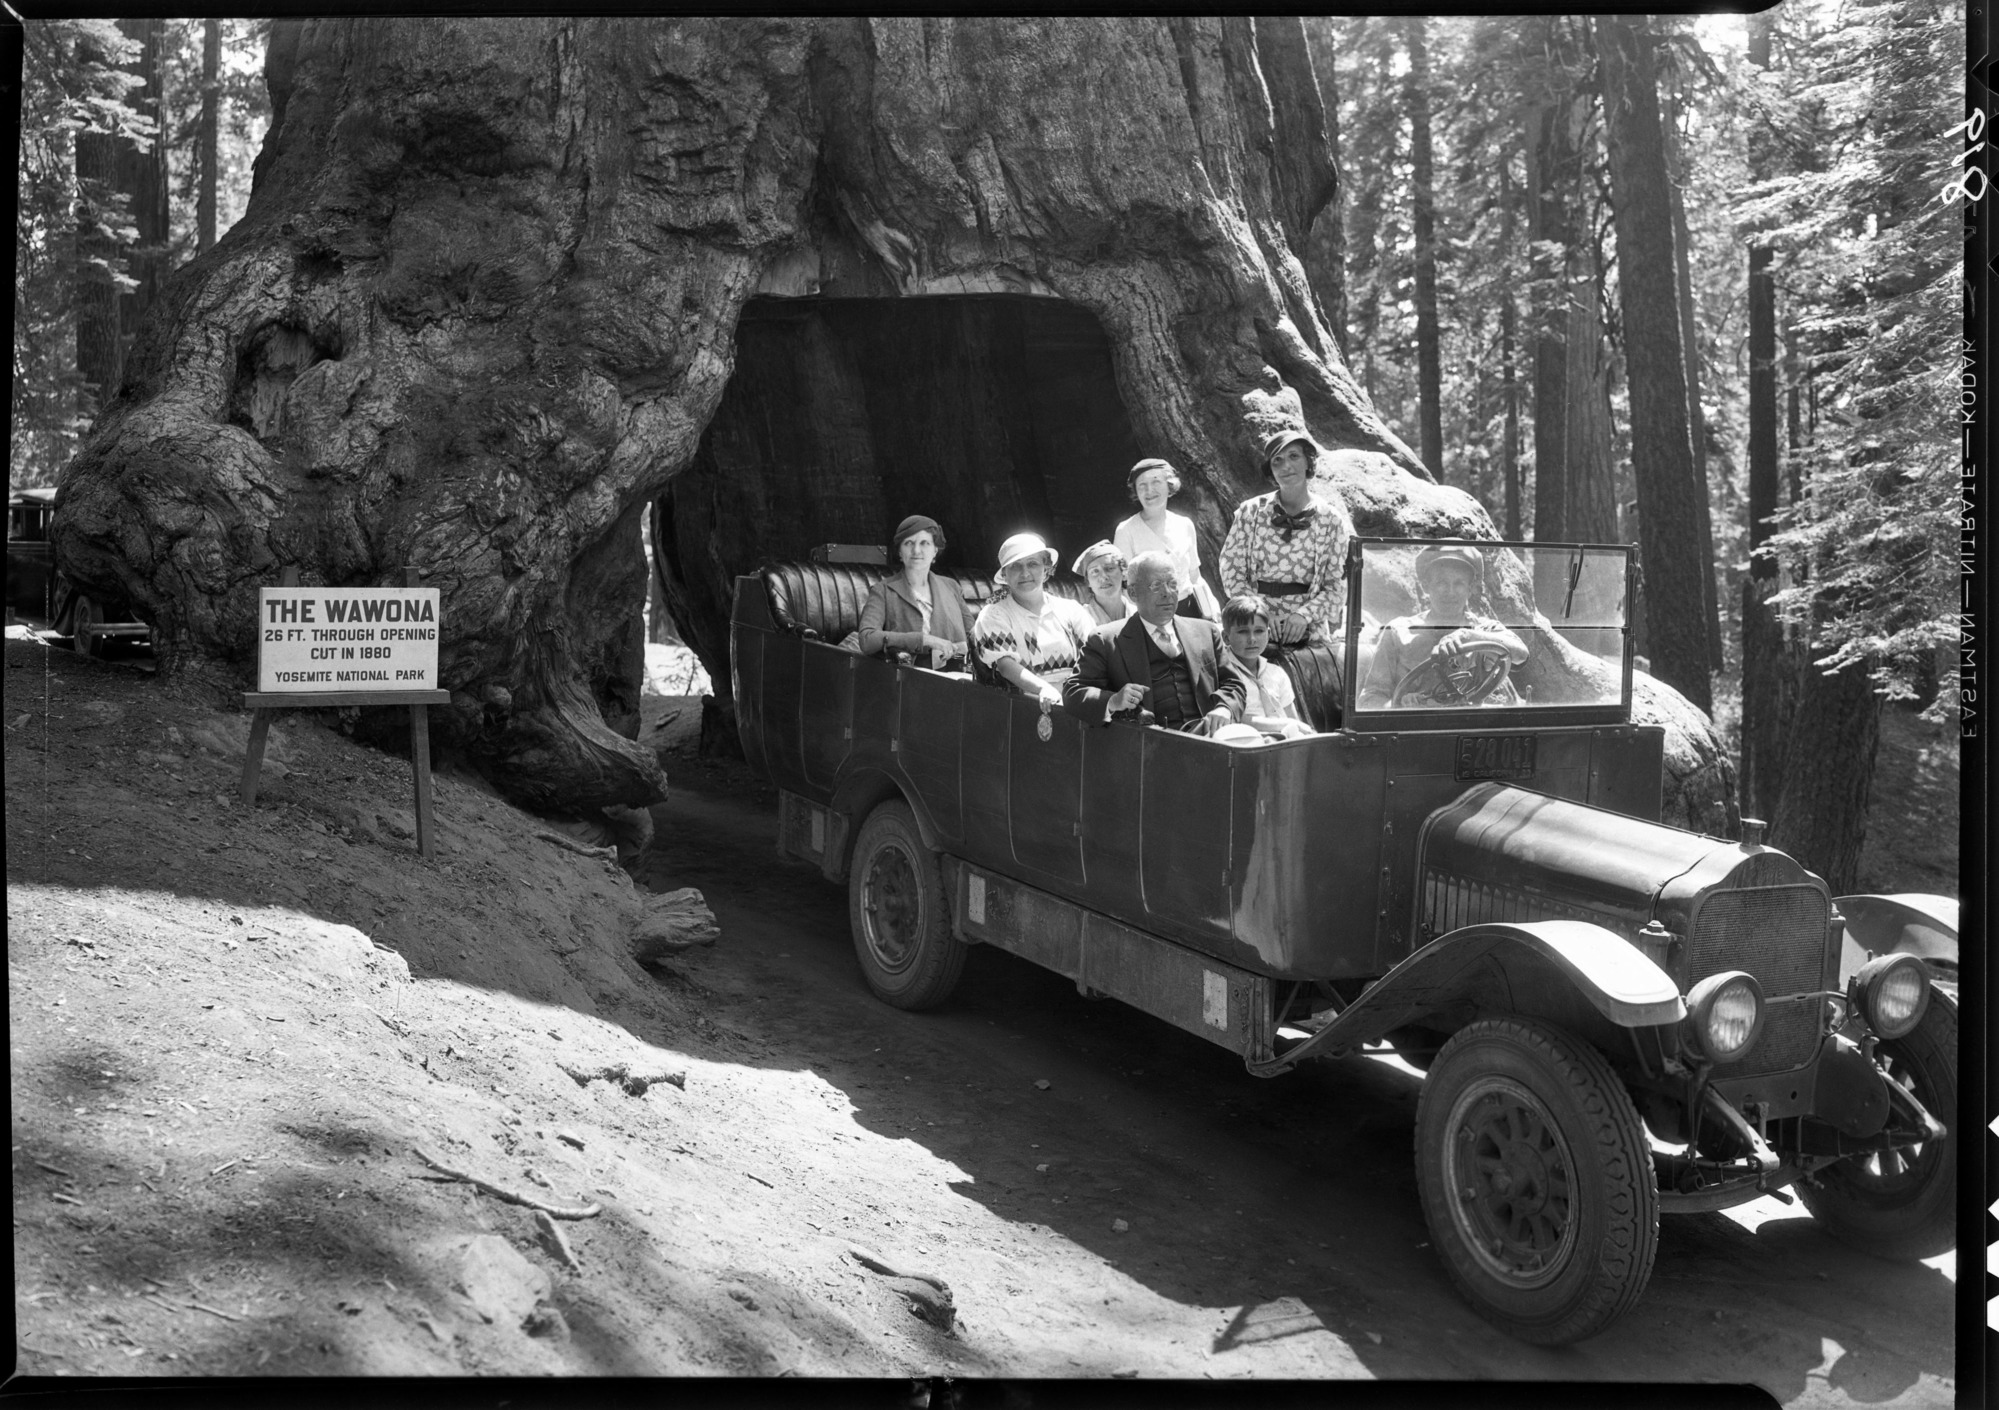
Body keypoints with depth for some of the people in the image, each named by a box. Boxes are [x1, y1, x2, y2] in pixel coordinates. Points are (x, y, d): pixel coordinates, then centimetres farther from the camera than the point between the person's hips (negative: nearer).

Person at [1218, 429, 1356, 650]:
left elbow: (1337, 585, 0)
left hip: (1309, 632, 0)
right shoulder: (1251, 511, 2)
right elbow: (1231, 567, 1)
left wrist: (1305, 615, -15)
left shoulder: (1330, 519, 1)